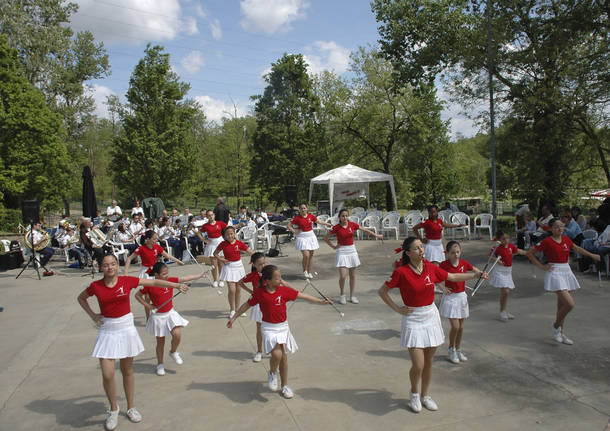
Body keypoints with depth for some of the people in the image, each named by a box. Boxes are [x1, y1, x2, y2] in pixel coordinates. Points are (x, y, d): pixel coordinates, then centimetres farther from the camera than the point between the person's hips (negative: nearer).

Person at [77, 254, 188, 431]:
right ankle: (114, 409, 21)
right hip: (107, 331, 0)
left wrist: (176, 285, 6)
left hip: (126, 329, 0)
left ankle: (131, 407, 29)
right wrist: (93, 315, 2)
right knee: (107, 375, -5)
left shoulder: (127, 281, -7)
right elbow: (81, 298, 14)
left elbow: (153, 282, 2)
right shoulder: (96, 286, -6)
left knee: (127, 371, 11)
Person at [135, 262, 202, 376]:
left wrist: (200, 275, -9)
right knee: (160, 342, 9)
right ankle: (160, 365, 29)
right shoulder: (150, 286, -15)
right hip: (158, 316, -3)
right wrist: (148, 305, -10)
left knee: (177, 335, -14)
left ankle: (173, 352, 17)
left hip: (170, 313, 3)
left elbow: (186, 278, -6)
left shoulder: (170, 280, -5)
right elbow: (137, 295, -2)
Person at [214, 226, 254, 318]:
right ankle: (232, 310, 9)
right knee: (232, 290, -9)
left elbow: (250, 252, -3)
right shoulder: (223, 244, -7)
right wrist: (222, 260, -9)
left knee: (238, 289, 11)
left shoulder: (239, 243, -6)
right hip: (229, 267, -2)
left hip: (238, 266, 2)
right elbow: (215, 253, 6)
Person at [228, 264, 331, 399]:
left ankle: (284, 386, 29)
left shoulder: (284, 290, -6)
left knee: (284, 357, 10)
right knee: (276, 354, -21)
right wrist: (234, 317, 8)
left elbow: (302, 295, 0)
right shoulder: (259, 292, -11)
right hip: (269, 328, -3)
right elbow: (247, 304, 2)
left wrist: (320, 301, 0)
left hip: (283, 327, 3)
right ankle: (272, 373, 13)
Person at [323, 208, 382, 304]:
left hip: (352, 250, 3)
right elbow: (326, 238, -1)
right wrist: (333, 247, -5)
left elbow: (365, 230, 9)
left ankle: (352, 296, 21)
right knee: (343, 276, -10)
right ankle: (342, 294, 14)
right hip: (342, 251, -3)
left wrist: (376, 235, 9)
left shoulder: (352, 224, -2)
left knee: (352, 275, 9)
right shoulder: (336, 227, -10)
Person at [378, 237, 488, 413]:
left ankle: (424, 395, 35)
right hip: (413, 319, -4)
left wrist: (477, 275, 10)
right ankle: (414, 392, 25)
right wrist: (398, 309, -9)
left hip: (431, 316, 5)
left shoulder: (431, 268, -2)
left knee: (429, 361, 13)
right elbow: (382, 291, -7)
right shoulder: (401, 272, -15)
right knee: (418, 365, -7)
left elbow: (453, 277, 14)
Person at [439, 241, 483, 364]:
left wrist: (481, 274, -15)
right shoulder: (444, 265, -13)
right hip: (450, 297, -4)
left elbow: (477, 272, 7)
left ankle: (458, 350, 30)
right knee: (455, 326, -8)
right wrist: (443, 288, -11)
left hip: (462, 296, 4)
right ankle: (451, 350, 15)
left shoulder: (464, 263, -3)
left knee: (461, 327, 11)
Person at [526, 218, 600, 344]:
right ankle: (556, 326, 6)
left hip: (567, 272, 6)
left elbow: (577, 248, 28)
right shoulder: (547, 241, -11)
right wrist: (542, 266, -9)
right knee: (570, 304, -17)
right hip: (555, 273, -6)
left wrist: (592, 255, 30)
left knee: (562, 305, 13)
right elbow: (530, 253, -6)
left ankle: (561, 333, 24)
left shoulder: (566, 239, 7)